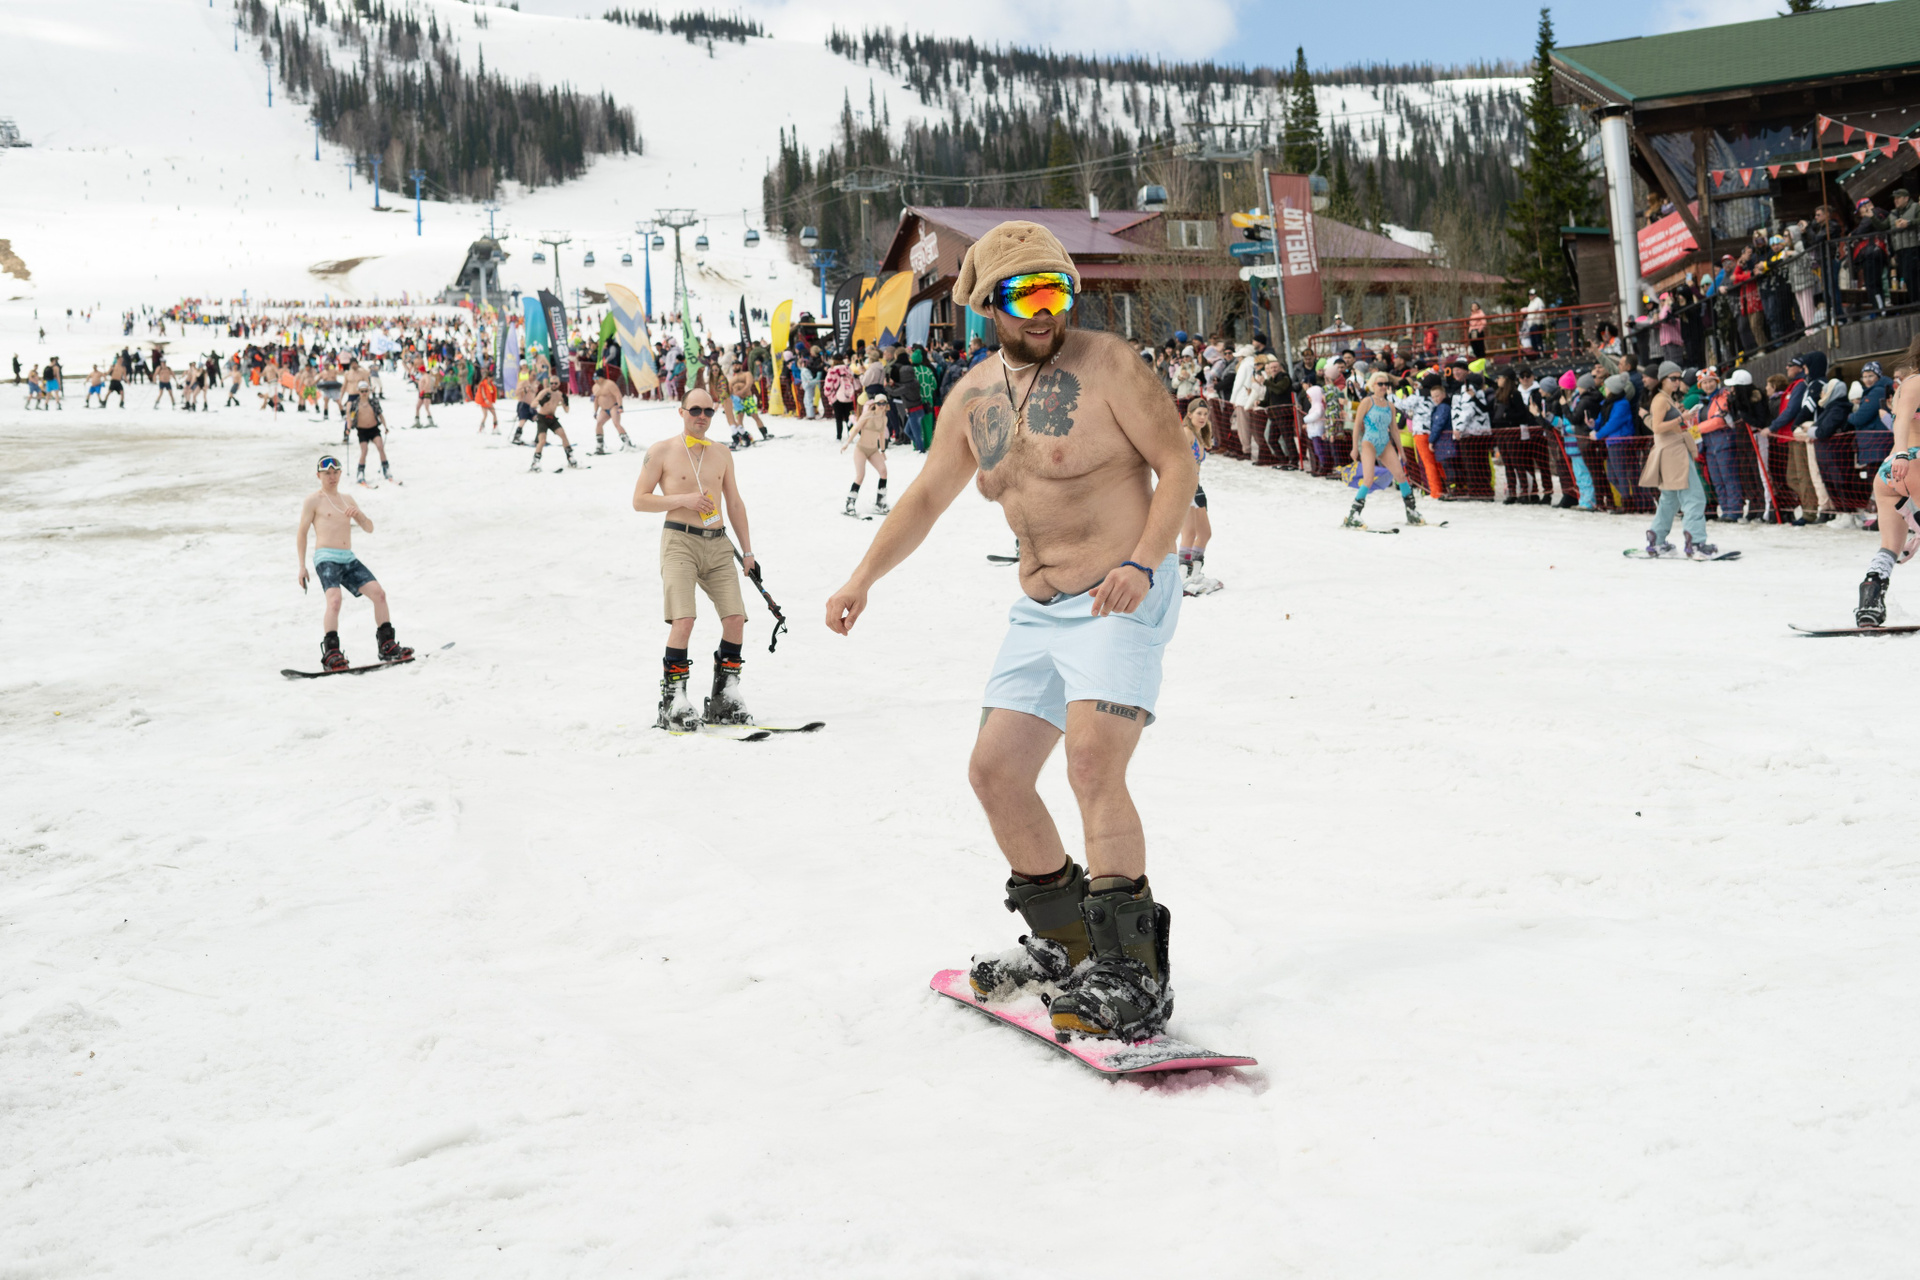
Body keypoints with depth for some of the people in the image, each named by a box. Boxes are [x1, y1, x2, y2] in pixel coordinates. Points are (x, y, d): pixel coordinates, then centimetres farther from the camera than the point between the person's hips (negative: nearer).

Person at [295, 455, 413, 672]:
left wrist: (359, 514, -5)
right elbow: (302, 533, 2)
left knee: (379, 593, -6)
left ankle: (387, 646, 1)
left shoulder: (347, 499, 20)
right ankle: (331, 653, -27)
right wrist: (302, 566, -5)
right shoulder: (314, 500, 3)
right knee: (334, 599, -28)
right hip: (326, 558, -6)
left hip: (349, 559, 6)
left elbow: (369, 528, 18)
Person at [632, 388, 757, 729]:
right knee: (683, 620, -19)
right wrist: (683, 499, -12)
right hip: (680, 540, -5)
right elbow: (639, 500, 0)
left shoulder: (722, 455, 16)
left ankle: (725, 700, 8)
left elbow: (735, 504, 22)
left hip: (718, 544, 5)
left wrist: (747, 550, 19)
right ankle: (674, 702, -12)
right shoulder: (661, 451, 2)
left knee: (735, 618, -6)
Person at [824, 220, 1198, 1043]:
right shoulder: (976, 394, 9)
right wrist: (862, 579, 14)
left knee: (1093, 765, -24)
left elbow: (1177, 464, -11)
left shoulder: (1107, 365, -10)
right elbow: (929, 494, 20)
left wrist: (1141, 563, -24)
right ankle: (1067, 947, 25)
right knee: (995, 772, 9)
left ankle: (1132, 975, -21)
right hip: (1038, 611, 8)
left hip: (1121, 603, -8)